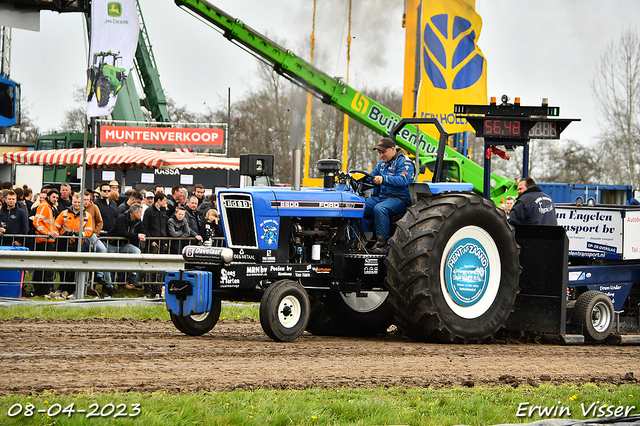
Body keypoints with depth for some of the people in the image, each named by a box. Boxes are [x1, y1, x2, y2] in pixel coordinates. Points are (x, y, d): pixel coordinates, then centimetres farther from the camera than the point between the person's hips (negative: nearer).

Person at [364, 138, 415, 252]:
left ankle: (382, 244, -35)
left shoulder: (404, 162, -5)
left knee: (379, 209, -37)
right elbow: (372, 177, 30)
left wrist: (384, 179, -37)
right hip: (381, 197, 8)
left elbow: (403, 180, -23)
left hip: (399, 199, -8)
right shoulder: (382, 164, 22)